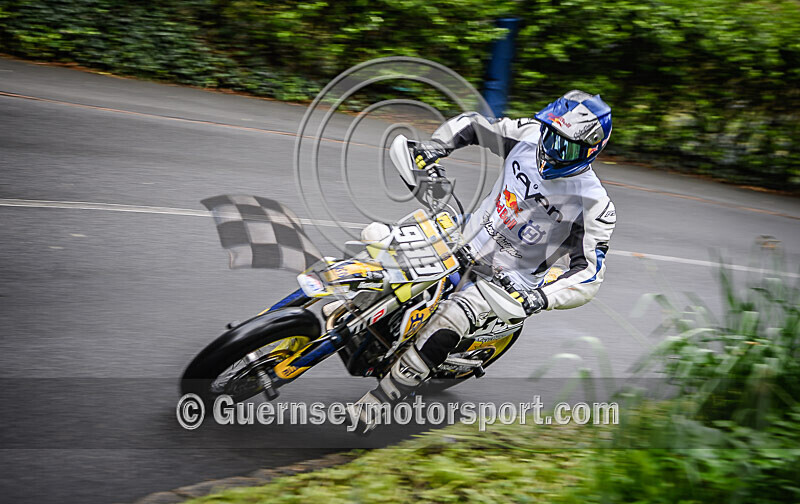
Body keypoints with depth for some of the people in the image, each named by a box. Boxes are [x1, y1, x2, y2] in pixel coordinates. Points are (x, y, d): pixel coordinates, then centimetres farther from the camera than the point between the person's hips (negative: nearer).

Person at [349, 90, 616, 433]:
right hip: (466, 239, 7)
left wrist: (542, 297, -38)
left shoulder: (594, 205, -20)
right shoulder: (529, 135, -7)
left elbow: (589, 273, -22)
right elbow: (471, 125, 7)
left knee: (443, 330, -30)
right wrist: (433, 146, -12)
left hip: (507, 278, -7)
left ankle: (372, 408, -18)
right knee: (377, 237, -1)